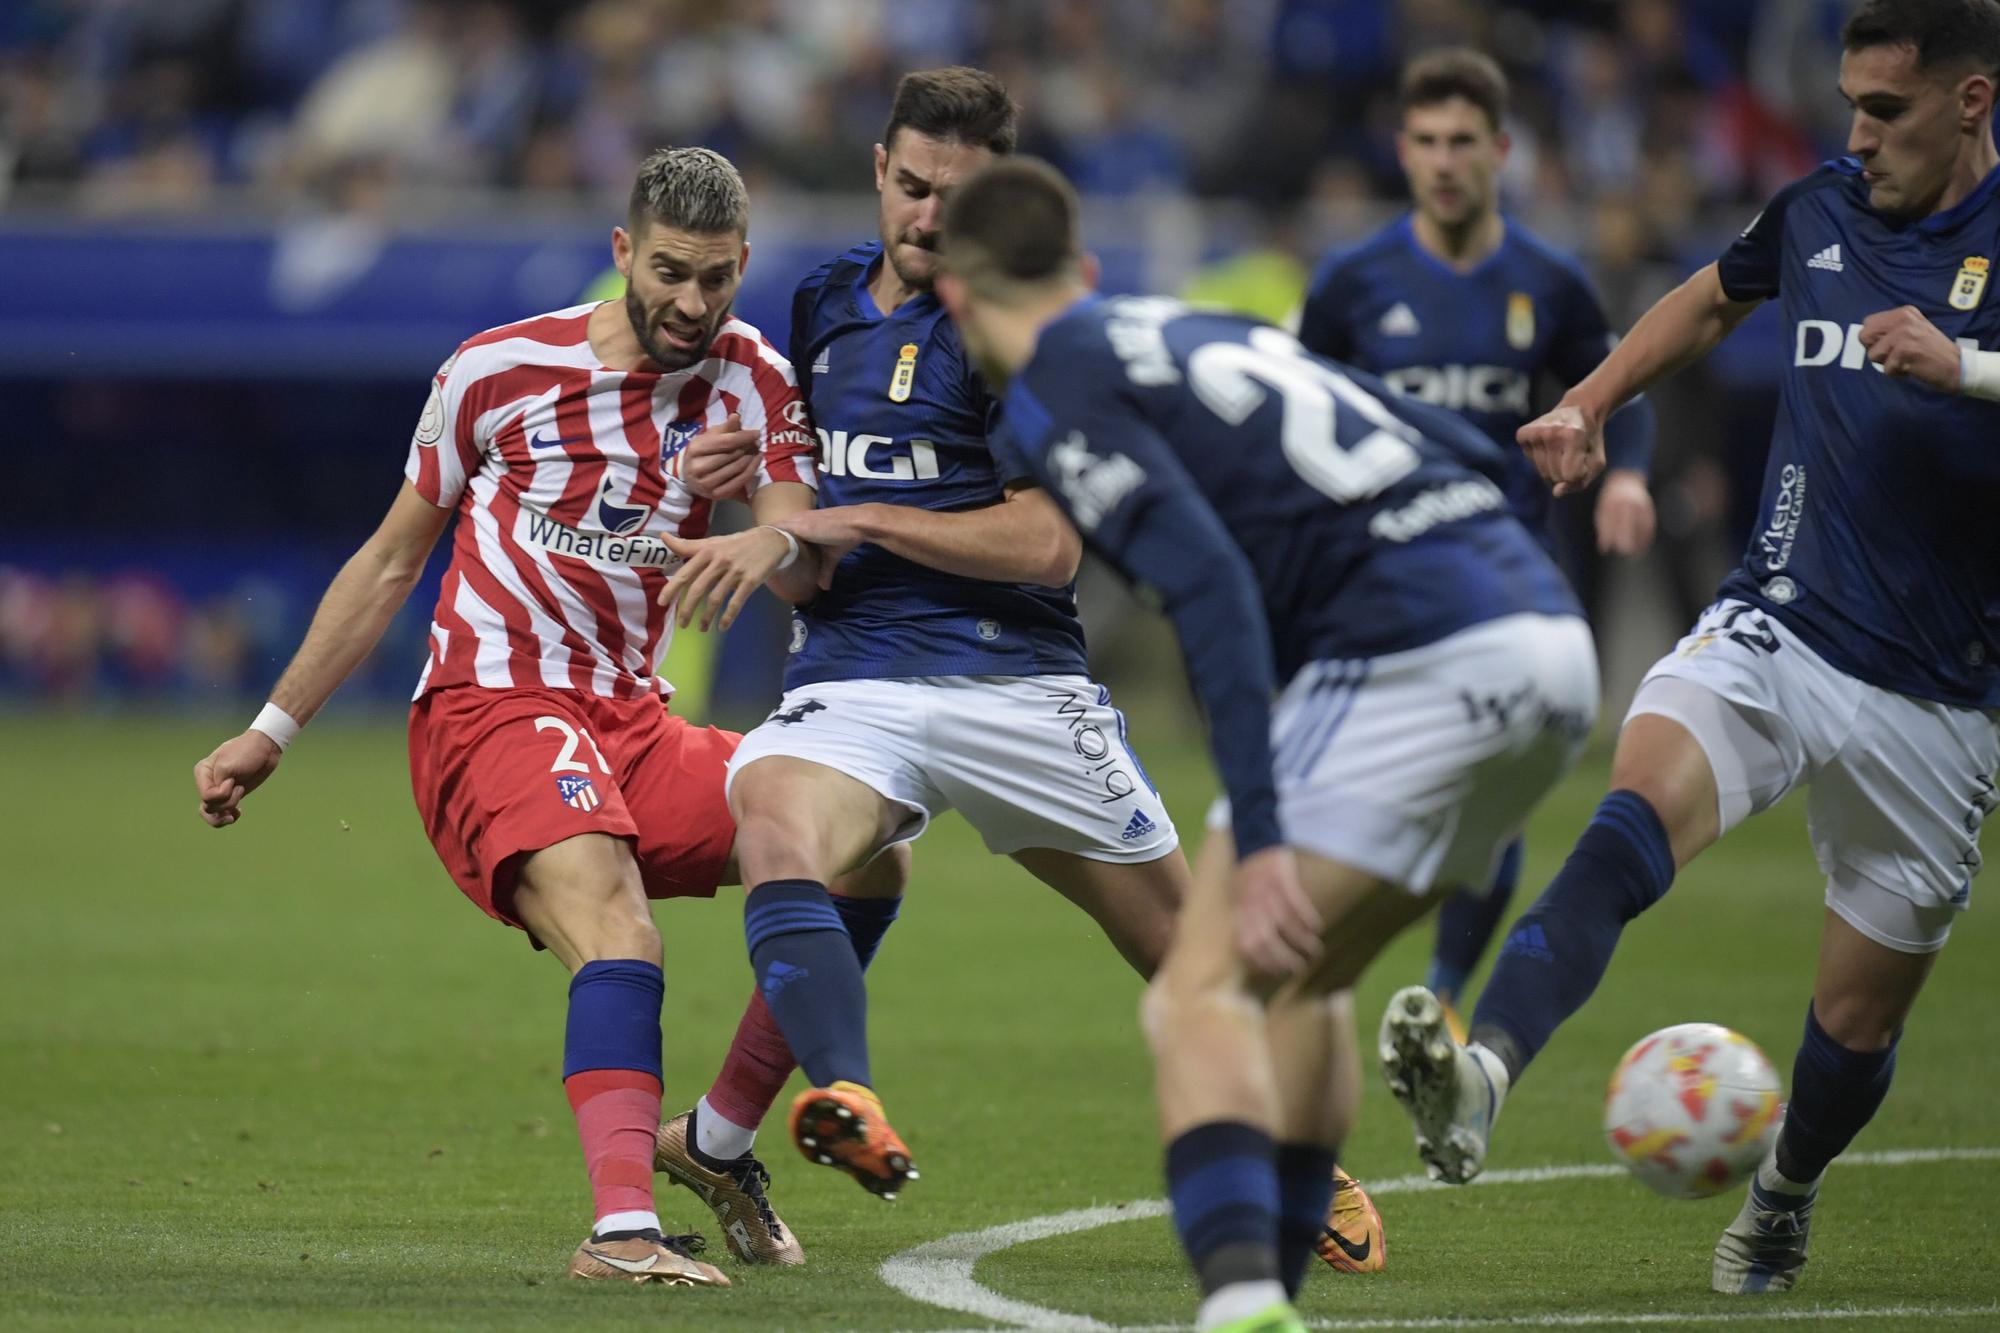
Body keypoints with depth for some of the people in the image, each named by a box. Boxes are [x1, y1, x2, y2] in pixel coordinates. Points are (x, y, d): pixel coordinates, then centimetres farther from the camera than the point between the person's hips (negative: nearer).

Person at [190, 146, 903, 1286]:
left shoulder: (754, 380, 5)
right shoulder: (500, 370, -2)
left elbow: (808, 576, -7)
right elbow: (390, 562, 10)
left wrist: (772, 534, -33)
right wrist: (270, 734, 13)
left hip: (632, 722, 5)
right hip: (489, 711, -5)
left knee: (863, 859, -6)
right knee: (617, 935, -30)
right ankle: (622, 1226, -46)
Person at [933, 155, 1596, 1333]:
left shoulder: (1050, 393, 0)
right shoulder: (1204, 329, 26)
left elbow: (1210, 583, -15)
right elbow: (1465, 453, 25)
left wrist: (1259, 837, -20)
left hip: (1416, 655, -8)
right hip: (1555, 635, 8)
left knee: (1205, 989, -9)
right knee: (1302, 982, 23)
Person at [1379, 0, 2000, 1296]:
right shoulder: (1821, 209, 8)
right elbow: (1712, 300, 30)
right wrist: (1590, 402, 21)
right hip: (1777, 629, 2)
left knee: (1858, 1022, 8)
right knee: (1634, 819, -29)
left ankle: (1785, 1193, 40)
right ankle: (1483, 1069, -50)